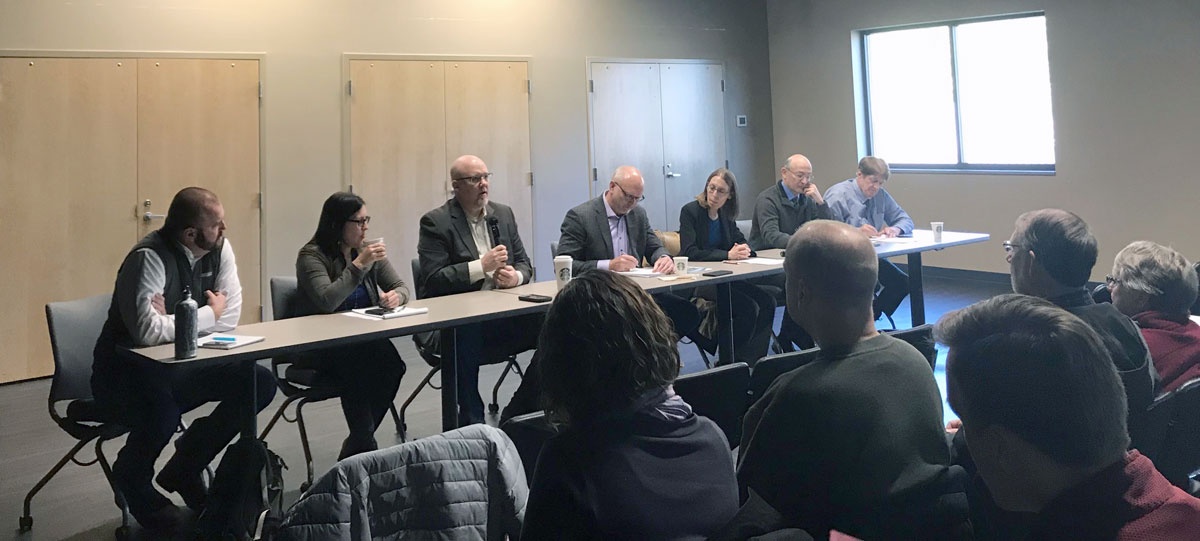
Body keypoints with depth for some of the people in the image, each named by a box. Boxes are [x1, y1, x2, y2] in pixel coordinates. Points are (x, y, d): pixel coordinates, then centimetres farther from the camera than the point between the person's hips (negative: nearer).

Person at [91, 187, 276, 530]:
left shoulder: (219, 248, -6)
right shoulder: (149, 258, -25)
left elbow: (230, 318, -7)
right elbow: (148, 331, -36)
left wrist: (174, 323, -22)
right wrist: (208, 313, -22)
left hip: (180, 363, 7)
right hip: (127, 372, -7)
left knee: (260, 384, -10)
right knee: (162, 413, -37)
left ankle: (183, 470, 10)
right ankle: (132, 477, 2)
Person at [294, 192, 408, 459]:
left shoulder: (369, 251, 9)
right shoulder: (311, 255, -9)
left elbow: (401, 286, 12)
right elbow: (327, 302, -24)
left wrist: (396, 296, -12)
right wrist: (359, 265, -25)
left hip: (362, 340, 5)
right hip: (318, 348, -5)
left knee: (391, 363, -27)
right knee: (357, 364, -36)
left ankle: (355, 446, -12)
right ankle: (365, 446, -21)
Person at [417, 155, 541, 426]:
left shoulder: (503, 214, 14)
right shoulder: (435, 222, -3)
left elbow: (524, 263, 17)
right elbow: (433, 280, -12)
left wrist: (516, 276, -8)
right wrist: (482, 266, -18)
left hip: (501, 311, 5)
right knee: (465, 336, -39)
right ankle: (471, 423, -23)